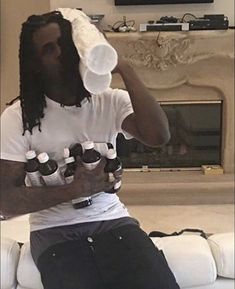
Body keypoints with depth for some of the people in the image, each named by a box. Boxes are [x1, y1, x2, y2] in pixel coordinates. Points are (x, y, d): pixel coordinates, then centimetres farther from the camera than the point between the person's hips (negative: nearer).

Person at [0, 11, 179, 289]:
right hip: (55, 232, -1)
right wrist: (76, 189, -18)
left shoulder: (111, 101, 3)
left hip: (112, 220, 2)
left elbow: (158, 136, -17)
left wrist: (124, 68, -15)